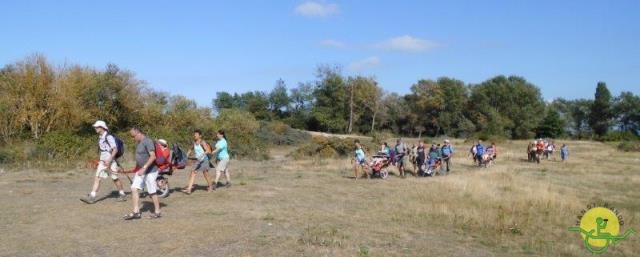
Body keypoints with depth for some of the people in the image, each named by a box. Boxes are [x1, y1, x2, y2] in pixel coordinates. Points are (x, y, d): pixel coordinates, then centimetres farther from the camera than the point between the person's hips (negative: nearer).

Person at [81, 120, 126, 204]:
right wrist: (102, 160, 21)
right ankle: (91, 197, -2)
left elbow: (115, 149, -21)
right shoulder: (100, 138, 11)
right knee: (97, 178, 0)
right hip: (103, 162, 8)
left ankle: (122, 195, 19)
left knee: (115, 179, 3)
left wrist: (109, 160, -26)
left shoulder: (109, 137, -15)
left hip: (111, 162, -8)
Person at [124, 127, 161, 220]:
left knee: (152, 192, 0)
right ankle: (136, 212, 3)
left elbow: (153, 156, -26)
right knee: (134, 188, 0)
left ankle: (157, 212, 13)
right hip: (141, 171, 9)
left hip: (150, 171, -9)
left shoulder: (148, 141, -17)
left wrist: (144, 168, -29)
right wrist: (137, 168, 23)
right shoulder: (138, 143, 13)